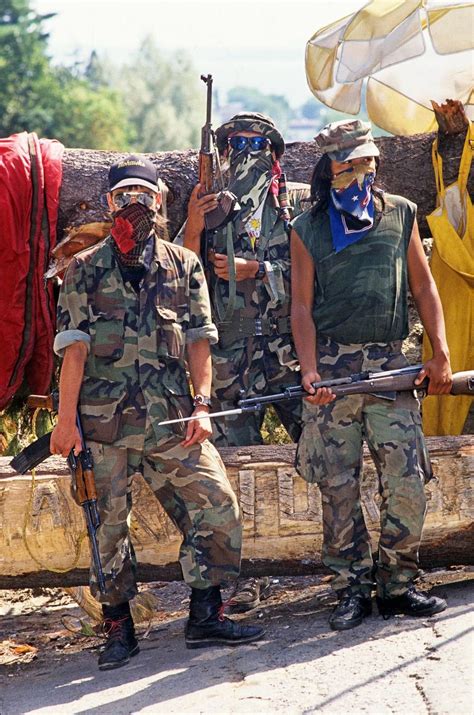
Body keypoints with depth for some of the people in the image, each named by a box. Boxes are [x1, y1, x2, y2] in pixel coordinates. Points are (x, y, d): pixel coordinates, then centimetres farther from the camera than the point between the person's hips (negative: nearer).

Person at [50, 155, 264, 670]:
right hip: (103, 420, -2)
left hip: (171, 416, 2)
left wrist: (201, 405, -4)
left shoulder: (183, 265, 11)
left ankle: (205, 616, 4)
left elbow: (199, 339, 8)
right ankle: (118, 628, 13)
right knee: (109, 522, 1)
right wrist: (66, 420, -7)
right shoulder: (85, 270, 5)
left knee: (217, 505, -6)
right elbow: (74, 347, -1)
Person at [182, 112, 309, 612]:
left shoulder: (301, 204, 4)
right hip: (230, 361, 2)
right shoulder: (210, 209, 10)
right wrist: (192, 232, -12)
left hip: (292, 352, -2)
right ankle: (248, 576, 9)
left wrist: (253, 271, -11)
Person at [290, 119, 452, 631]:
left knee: (407, 482, -5)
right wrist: (310, 369, -11)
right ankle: (352, 589, 6)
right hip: (333, 365, -1)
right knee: (338, 487, -2)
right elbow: (302, 306, 3)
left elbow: (423, 287, 14)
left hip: (391, 364, 1)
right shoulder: (308, 230, 8)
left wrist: (441, 353, 4)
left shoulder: (400, 215, 13)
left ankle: (397, 586, 6)